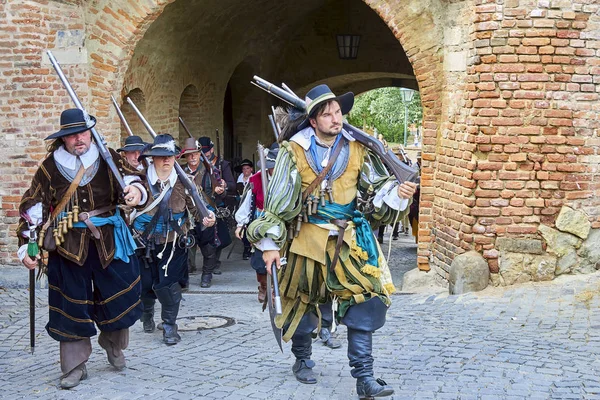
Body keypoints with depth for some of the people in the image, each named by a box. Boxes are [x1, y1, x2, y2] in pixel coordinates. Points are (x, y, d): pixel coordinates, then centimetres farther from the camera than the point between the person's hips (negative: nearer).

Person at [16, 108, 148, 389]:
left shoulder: (107, 158, 2)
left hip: (109, 241, 1)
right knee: (72, 305, 3)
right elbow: (32, 207, 4)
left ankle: (113, 344, 35)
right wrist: (27, 245, -1)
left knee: (118, 297, 6)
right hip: (68, 246, -1)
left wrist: (136, 191, -30)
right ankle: (75, 366, 15)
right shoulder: (51, 166, 1)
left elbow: (130, 177, -5)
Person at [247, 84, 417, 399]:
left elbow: (377, 187, 6)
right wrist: (270, 243, -7)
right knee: (303, 302, 13)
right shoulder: (295, 152, -5)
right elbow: (278, 200, -5)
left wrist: (397, 192, -16)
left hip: (351, 241, 1)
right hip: (308, 240, -1)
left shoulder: (357, 150, 2)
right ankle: (303, 362, 37)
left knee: (364, 303, -11)